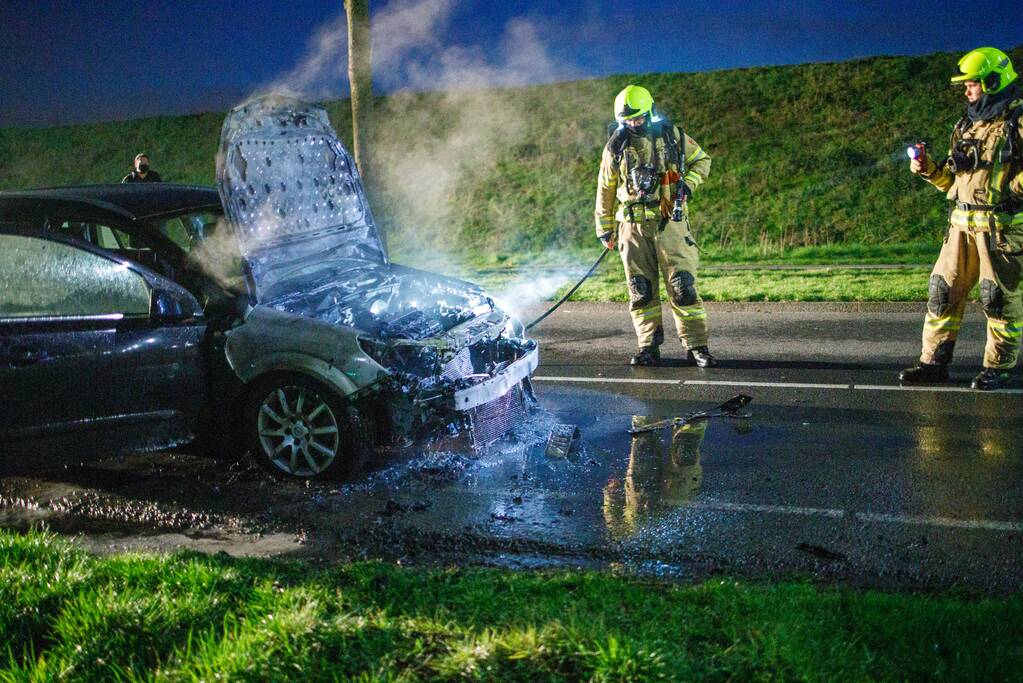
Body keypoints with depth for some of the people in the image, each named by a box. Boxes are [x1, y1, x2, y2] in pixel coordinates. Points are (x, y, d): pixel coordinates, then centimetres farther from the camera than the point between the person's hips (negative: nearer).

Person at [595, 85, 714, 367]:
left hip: (669, 221, -1)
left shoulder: (671, 136, 4)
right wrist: (605, 229, 15)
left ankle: (697, 346, -1)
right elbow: (605, 190, 13)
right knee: (641, 289, 3)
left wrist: (689, 182, -3)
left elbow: (702, 160, 17)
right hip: (633, 226, 1)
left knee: (682, 285, -8)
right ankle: (648, 347, 12)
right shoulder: (616, 147, 6)